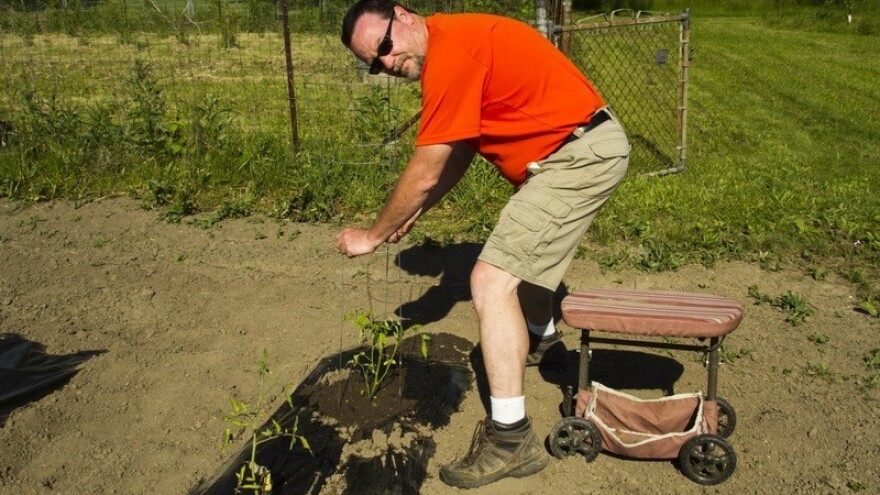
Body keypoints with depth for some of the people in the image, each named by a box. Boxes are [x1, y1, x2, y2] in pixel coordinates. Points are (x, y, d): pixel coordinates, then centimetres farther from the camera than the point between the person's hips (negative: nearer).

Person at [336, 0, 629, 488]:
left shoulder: (449, 51, -19)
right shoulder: (458, 41, 13)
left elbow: (425, 174, -16)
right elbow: (461, 150, 16)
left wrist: (374, 234, -3)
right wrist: (414, 212, 10)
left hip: (581, 153, -11)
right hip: (589, 145, 11)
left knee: (491, 281, -14)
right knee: (524, 248, 30)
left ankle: (511, 438, -10)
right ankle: (542, 340, 53)